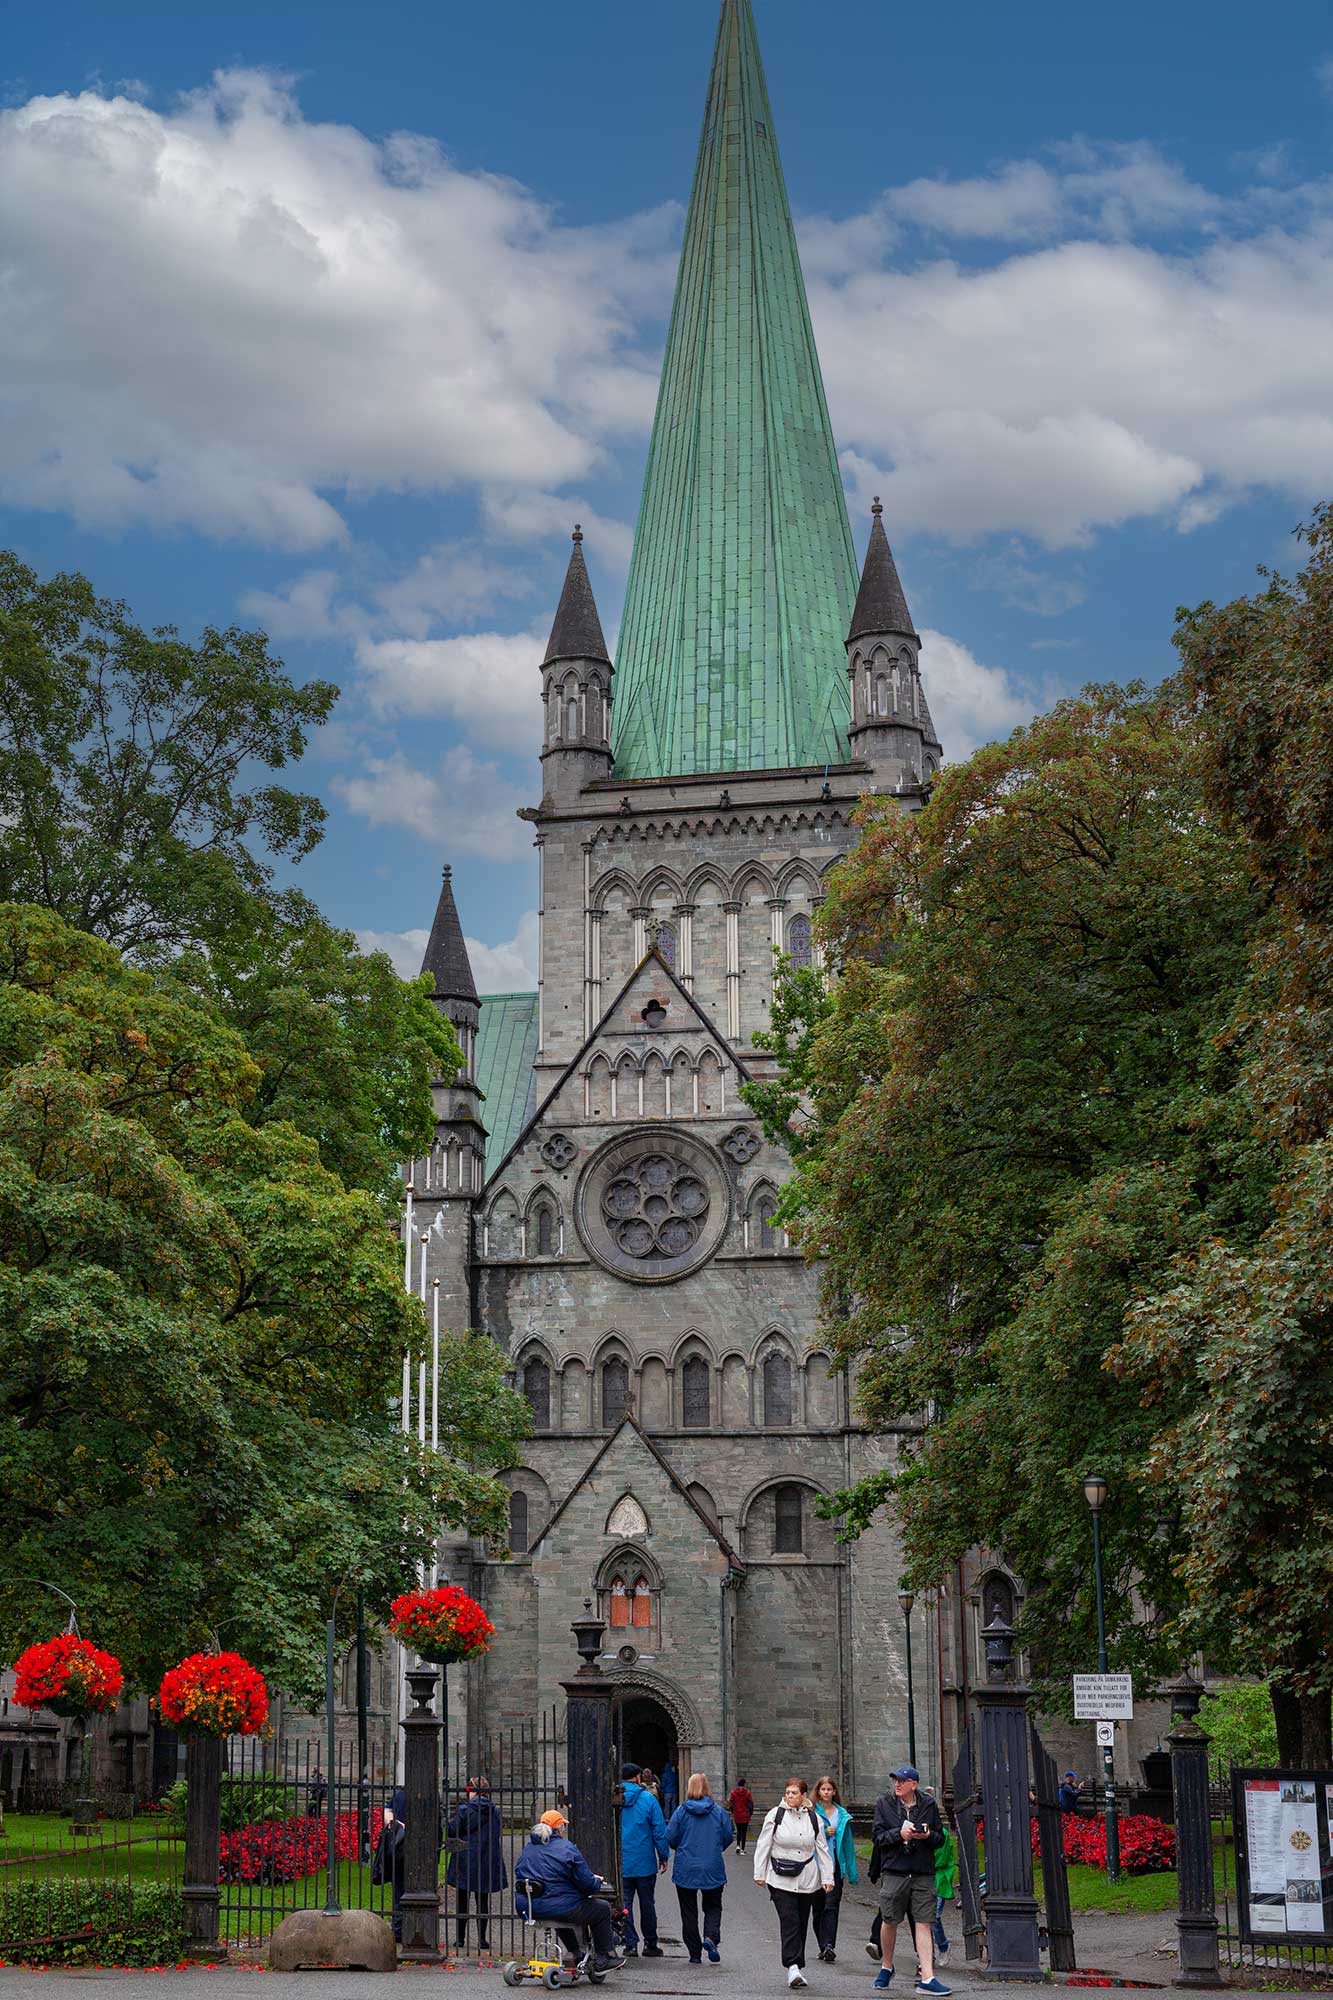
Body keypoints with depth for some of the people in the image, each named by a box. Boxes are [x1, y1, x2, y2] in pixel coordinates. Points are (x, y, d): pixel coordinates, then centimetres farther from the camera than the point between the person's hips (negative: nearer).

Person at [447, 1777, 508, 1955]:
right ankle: (482, 1939, 7)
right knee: (483, 1901, 8)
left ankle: (461, 1938, 9)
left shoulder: (464, 1810, -11)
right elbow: (499, 1835, 10)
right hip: (487, 1864, 3)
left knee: (463, 1901, 7)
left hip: (465, 1862, -3)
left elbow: (452, 1832, -8)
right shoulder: (494, 1812, 2)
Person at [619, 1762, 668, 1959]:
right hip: (644, 1862, -1)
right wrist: (663, 1856, 4)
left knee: (624, 1904, 5)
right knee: (647, 1903, 10)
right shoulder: (647, 1799, -5)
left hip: (620, 1863, 1)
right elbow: (660, 1830, -5)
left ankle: (630, 1944, 1)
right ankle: (650, 1944, 16)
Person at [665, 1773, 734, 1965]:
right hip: (713, 1869, 1)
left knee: (689, 1912, 9)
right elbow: (729, 1836, 2)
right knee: (713, 1906, 15)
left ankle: (695, 1954, 9)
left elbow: (670, 1837, -5)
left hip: (686, 1869, 0)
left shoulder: (682, 1810, -6)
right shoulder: (718, 1811, -3)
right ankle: (711, 1936, -12)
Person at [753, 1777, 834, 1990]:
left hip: (807, 1879, 3)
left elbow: (822, 1850, 8)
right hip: (780, 1879, -3)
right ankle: (793, 1967, -20)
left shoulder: (814, 1819, 5)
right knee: (789, 1921, -14)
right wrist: (760, 1874, -2)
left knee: (801, 1923, 9)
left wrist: (827, 1877, 3)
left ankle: (798, 1967, 21)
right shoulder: (775, 1815, -2)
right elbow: (763, 1845, 1)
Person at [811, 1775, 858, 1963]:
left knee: (831, 1905, -10)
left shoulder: (842, 1815, 10)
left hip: (835, 1865, 1)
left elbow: (848, 1843, 12)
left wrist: (852, 1871, 10)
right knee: (818, 1907, 6)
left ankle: (828, 1946, -19)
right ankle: (824, 1947, 18)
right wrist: (824, 1833, -16)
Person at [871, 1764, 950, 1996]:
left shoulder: (928, 1805, 6)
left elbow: (940, 1838, 11)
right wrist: (899, 1834, -17)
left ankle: (927, 1978, -6)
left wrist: (929, 1836, -11)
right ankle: (886, 1966, 31)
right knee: (890, 1922, 7)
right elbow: (877, 1836, -1)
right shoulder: (884, 1803, 3)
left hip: (923, 1873, 0)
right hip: (894, 1871, 0)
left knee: (924, 1924, -5)